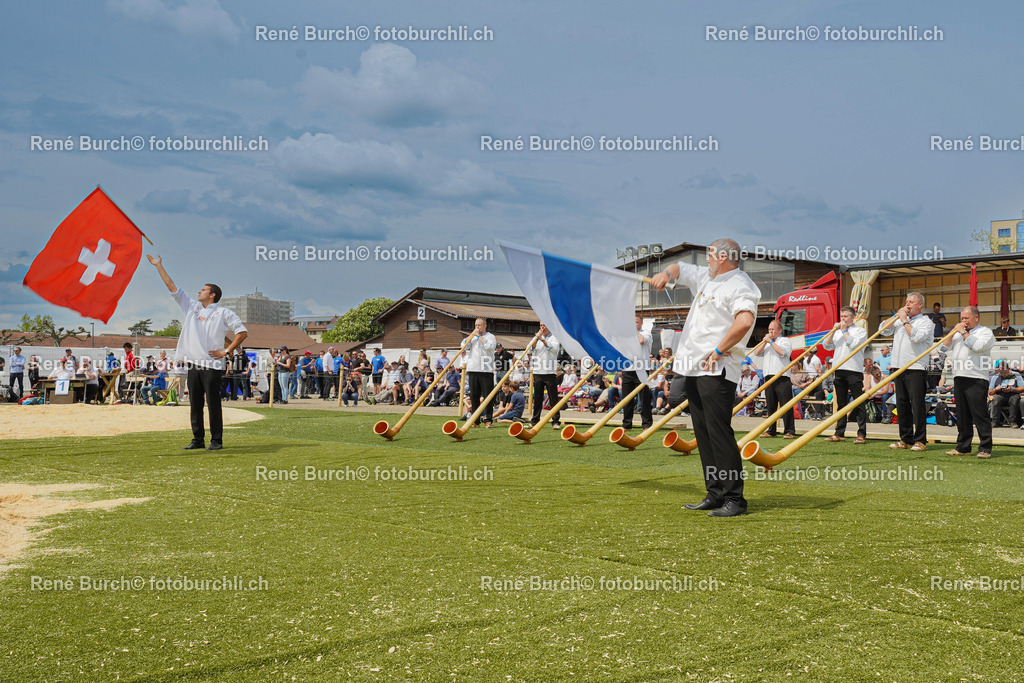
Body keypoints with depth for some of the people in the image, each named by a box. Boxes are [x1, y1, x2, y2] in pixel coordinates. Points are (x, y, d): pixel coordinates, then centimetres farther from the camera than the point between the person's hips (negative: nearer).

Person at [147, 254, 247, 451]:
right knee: (195, 404, 7)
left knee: (213, 404, -4)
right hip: (194, 365, 5)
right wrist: (159, 266, 16)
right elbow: (172, 287, 17)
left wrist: (227, 351, -7)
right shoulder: (191, 307, 16)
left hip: (212, 366, -5)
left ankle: (216, 440, 1)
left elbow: (242, 332, -3)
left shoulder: (224, 313, 2)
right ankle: (198, 440, 14)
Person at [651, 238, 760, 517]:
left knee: (719, 434, -11)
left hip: (717, 371, -10)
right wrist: (667, 273, 11)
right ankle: (715, 495, 17)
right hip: (695, 368, 10)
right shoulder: (706, 278, 18)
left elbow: (744, 321, -28)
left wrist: (719, 351, -21)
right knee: (703, 433, 11)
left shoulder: (739, 285, -11)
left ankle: (734, 499, -6)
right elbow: (680, 267, 34)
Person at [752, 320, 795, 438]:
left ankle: (789, 431, -8)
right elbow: (757, 353, 12)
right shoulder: (766, 342, 24)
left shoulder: (785, 340, 6)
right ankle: (771, 430, 13)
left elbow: (783, 352, -13)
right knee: (771, 406, 8)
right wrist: (765, 341, 3)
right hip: (768, 377, 6)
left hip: (782, 377, -6)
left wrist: (771, 342, -7)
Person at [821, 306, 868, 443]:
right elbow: (827, 346, 9)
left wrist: (844, 330, -5)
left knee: (858, 404, -6)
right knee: (841, 404, 10)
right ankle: (839, 433, 14)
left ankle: (862, 434, -6)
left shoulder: (860, 330, 2)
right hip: (839, 370, 6)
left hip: (854, 371, -6)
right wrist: (834, 330, 1)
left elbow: (853, 344, -15)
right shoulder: (838, 332, 19)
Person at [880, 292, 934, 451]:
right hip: (898, 368, 6)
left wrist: (905, 320, -9)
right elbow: (883, 329, 10)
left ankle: (920, 440, -2)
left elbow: (916, 336, -17)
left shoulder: (926, 322, 0)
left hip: (916, 369, -6)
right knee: (902, 404, 9)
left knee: (918, 405, -6)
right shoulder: (900, 320, 18)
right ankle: (905, 439, 16)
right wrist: (896, 316, 2)